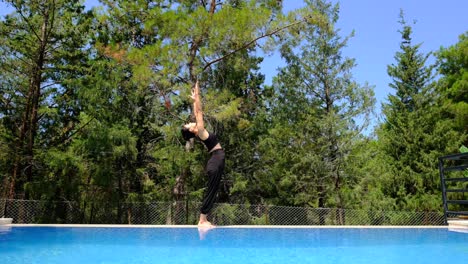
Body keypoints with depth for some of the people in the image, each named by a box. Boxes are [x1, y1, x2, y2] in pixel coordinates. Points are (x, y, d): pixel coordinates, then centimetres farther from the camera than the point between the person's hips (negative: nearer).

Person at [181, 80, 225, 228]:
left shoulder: (199, 131, 12)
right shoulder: (200, 131, -8)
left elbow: (197, 113, 19)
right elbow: (199, 112, -9)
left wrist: (195, 99, 21)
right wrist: (197, 97, -5)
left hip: (216, 161, 9)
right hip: (216, 161, -9)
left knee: (212, 191, 8)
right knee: (210, 191, -7)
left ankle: (203, 220, 11)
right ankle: (202, 220, -4)